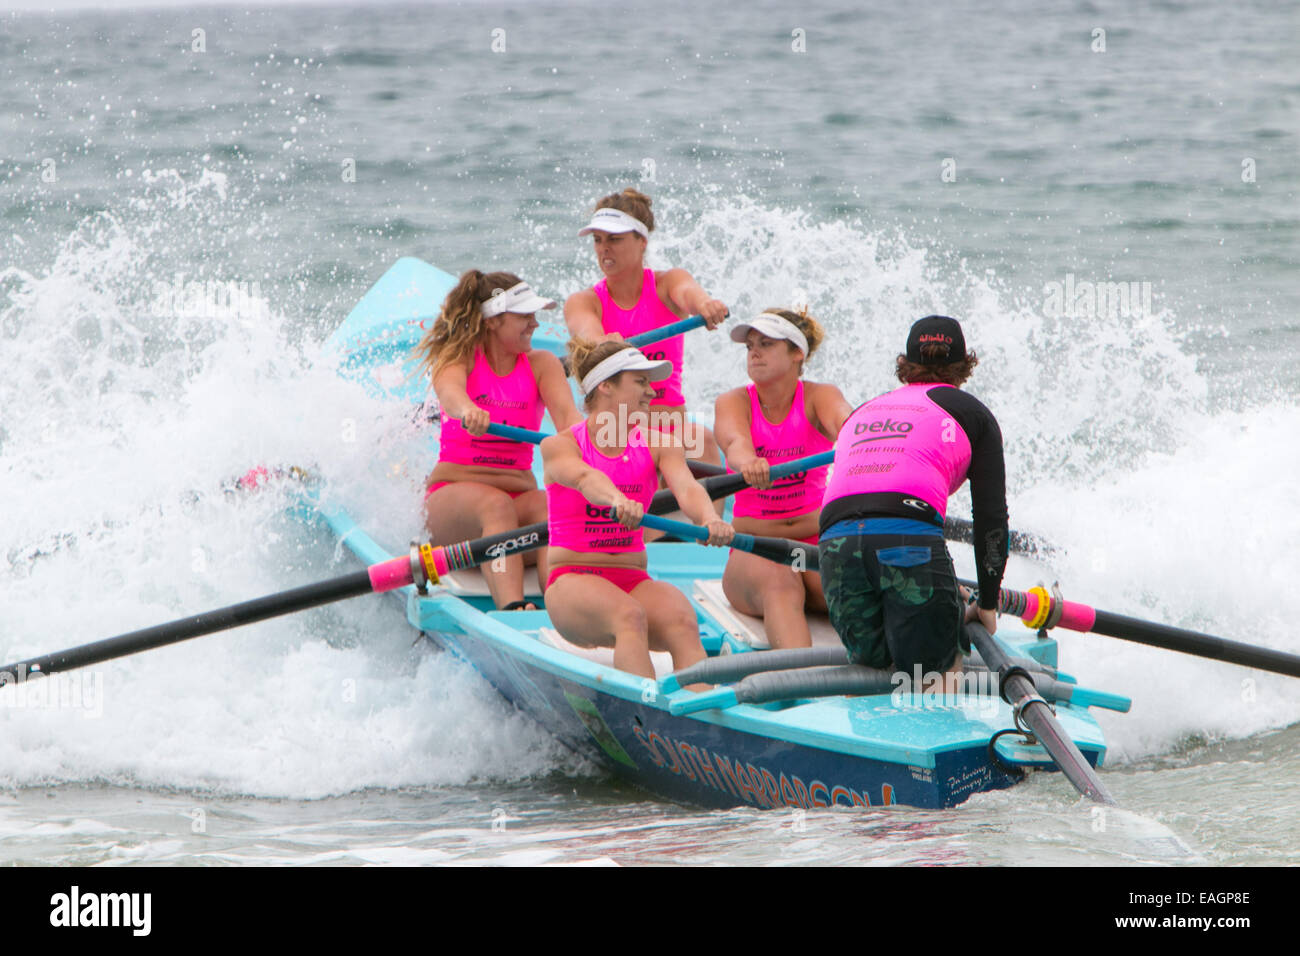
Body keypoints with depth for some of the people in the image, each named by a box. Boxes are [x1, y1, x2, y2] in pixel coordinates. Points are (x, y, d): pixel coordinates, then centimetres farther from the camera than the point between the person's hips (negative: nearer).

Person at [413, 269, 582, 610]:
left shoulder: (541, 364, 10)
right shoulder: (458, 356, 2)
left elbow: (566, 412, -11)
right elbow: (449, 390, -24)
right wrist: (468, 411, -51)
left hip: (521, 490, 3)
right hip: (454, 491, -3)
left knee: (547, 508, -33)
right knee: (496, 505, -37)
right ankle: (512, 608, -59)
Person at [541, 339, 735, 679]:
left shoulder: (658, 445, 10)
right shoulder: (560, 446, 0)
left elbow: (685, 487, -10)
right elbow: (585, 478, -24)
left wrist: (710, 519, -34)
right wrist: (618, 500, -48)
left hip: (635, 583, 3)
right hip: (574, 581, -3)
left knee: (682, 622, -30)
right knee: (629, 616, -36)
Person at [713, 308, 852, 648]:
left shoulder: (818, 397, 4)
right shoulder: (733, 402, 3)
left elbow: (842, 420, -22)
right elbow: (734, 441, -22)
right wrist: (748, 463, -49)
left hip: (818, 542, 2)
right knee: (778, 583, -36)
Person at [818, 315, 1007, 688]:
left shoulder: (862, 412, 32)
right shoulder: (970, 413, 20)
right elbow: (991, 516, 16)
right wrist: (988, 605, 23)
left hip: (835, 544, 4)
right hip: (911, 541, -4)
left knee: (875, 663, 19)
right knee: (941, 670, 5)